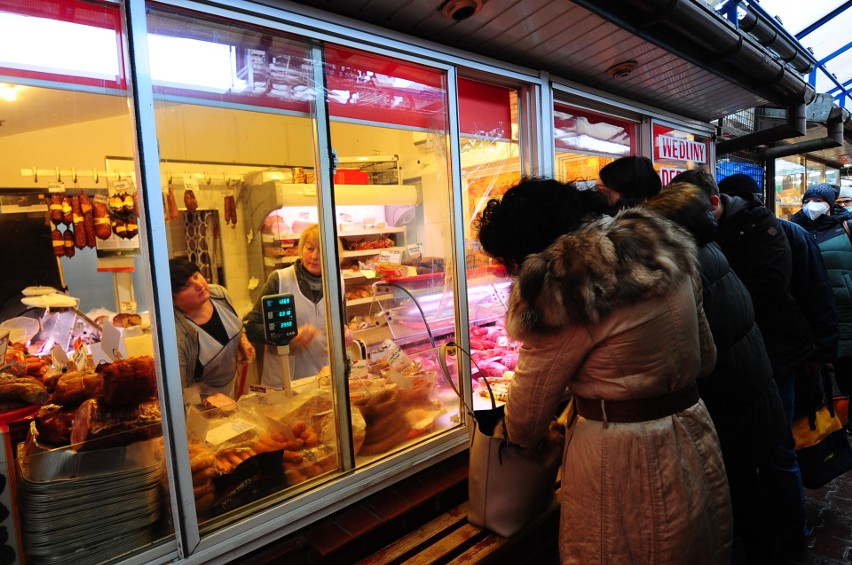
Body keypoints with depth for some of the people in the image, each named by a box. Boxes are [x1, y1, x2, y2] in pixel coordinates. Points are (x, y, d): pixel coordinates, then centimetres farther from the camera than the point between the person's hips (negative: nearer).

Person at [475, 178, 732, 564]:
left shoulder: (563, 288, -24)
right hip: (695, 445, 8)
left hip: (618, 466, -7)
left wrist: (521, 440, 7)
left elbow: (525, 419, -14)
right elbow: (705, 359, 12)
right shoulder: (667, 252, 0)